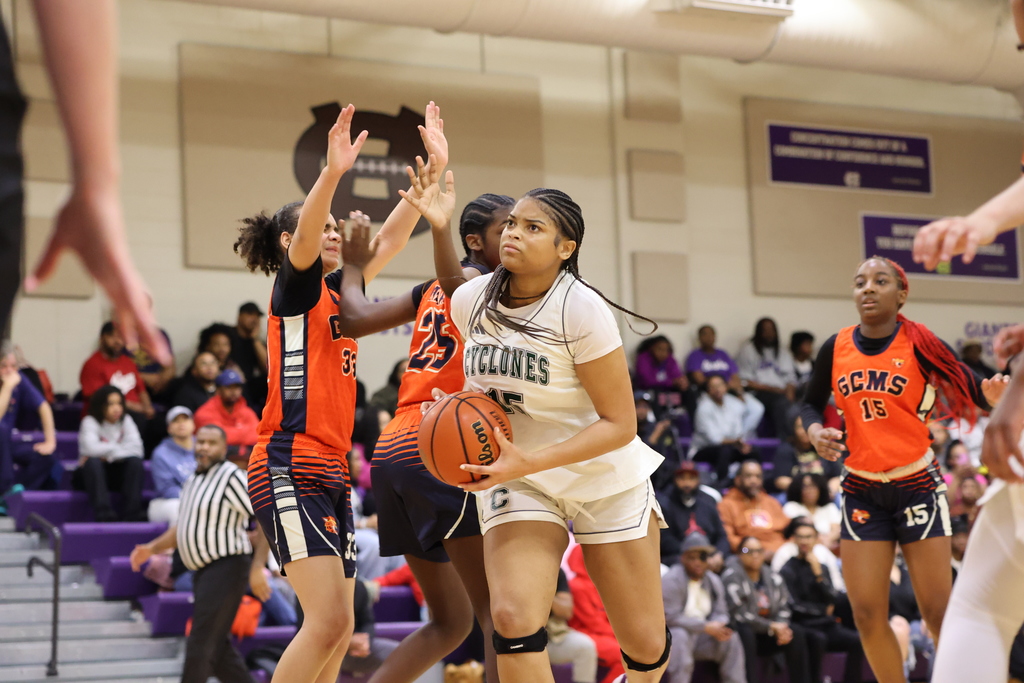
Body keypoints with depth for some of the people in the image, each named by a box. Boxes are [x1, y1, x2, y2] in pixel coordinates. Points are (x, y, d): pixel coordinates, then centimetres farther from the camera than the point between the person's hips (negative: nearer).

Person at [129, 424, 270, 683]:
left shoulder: (232, 477, -11)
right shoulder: (193, 481, 16)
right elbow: (184, 527, 27)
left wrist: (257, 567, -22)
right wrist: (152, 548, 13)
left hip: (226, 567, -9)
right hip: (203, 571, 9)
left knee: (201, 644, -9)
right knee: (218, 645, 10)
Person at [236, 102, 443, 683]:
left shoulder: (337, 292, 19)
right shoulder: (295, 288, -1)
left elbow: (392, 236, 23)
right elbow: (302, 240, -22)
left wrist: (433, 168, 16)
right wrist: (333, 173, -39)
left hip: (331, 472, 9)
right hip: (289, 467, -9)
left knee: (337, 631, 5)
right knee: (330, 620, -19)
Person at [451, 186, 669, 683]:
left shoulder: (580, 310, -23)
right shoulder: (469, 300, -7)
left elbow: (620, 425, -22)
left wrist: (528, 462, -31)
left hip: (605, 476, -3)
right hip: (517, 477, 3)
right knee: (513, 619, -22)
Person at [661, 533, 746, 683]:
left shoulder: (714, 581, 7)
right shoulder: (672, 580, -16)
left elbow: (720, 613, 8)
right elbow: (670, 617, -23)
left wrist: (718, 626, -20)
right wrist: (706, 627, -23)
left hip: (700, 637, 6)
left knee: (731, 638, -12)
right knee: (680, 637, -37)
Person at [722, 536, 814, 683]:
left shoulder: (773, 577, 6)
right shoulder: (731, 577, -13)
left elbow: (783, 608, 6)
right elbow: (738, 614, -20)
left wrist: (781, 627, -17)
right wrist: (771, 626, -20)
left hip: (767, 633, 6)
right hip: (740, 632, -6)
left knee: (796, 632, -14)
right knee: (746, 632, -37)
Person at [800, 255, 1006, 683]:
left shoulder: (919, 345, -9)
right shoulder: (836, 349, 0)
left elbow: (974, 390, -13)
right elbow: (811, 404, 14)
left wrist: (995, 398, -35)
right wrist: (815, 431, -7)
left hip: (916, 487, -3)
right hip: (861, 490, 3)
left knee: (938, 611, -4)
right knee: (867, 613, -2)